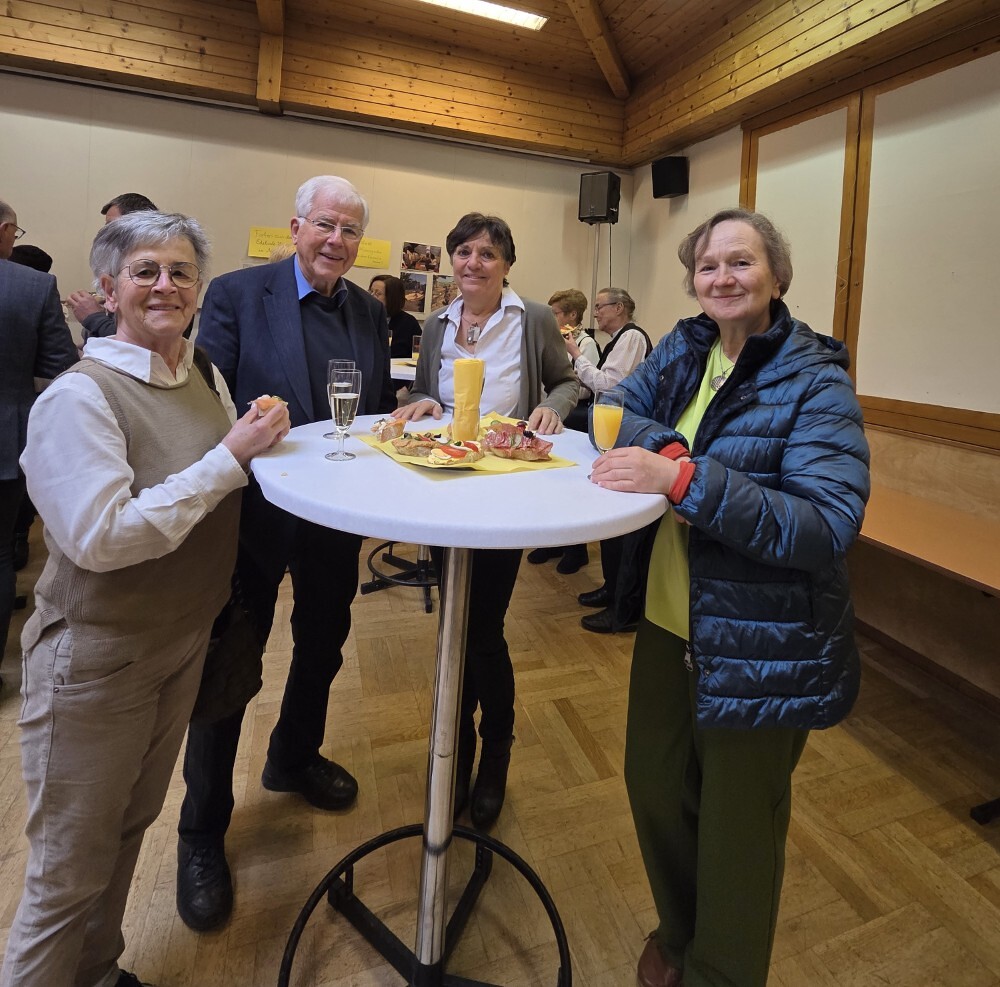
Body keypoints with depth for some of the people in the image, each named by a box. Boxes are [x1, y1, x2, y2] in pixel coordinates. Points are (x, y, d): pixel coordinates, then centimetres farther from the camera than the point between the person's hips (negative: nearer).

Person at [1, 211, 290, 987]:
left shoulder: (204, 375, 4)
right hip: (98, 659, -7)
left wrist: (257, 444, -3)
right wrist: (228, 460, -25)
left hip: (187, 638, 7)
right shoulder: (79, 396, -19)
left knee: (131, 824, 25)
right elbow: (101, 537, -27)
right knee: (71, 871, 11)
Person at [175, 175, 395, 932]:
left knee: (323, 647, 21)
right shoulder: (236, 294, -8)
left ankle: (295, 758, 50)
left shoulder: (371, 312, 7)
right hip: (257, 508, -4)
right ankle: (202, 834, 29)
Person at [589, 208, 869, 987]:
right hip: (669, 618, 6)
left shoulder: (815, 381, -15)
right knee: (654, 786, 20)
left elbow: (828, 526, -24)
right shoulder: (684, 349, 3)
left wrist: (684, 478, -35)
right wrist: (662, 445, -15)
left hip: (761, 648, -5)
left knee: (736, 827, 13)